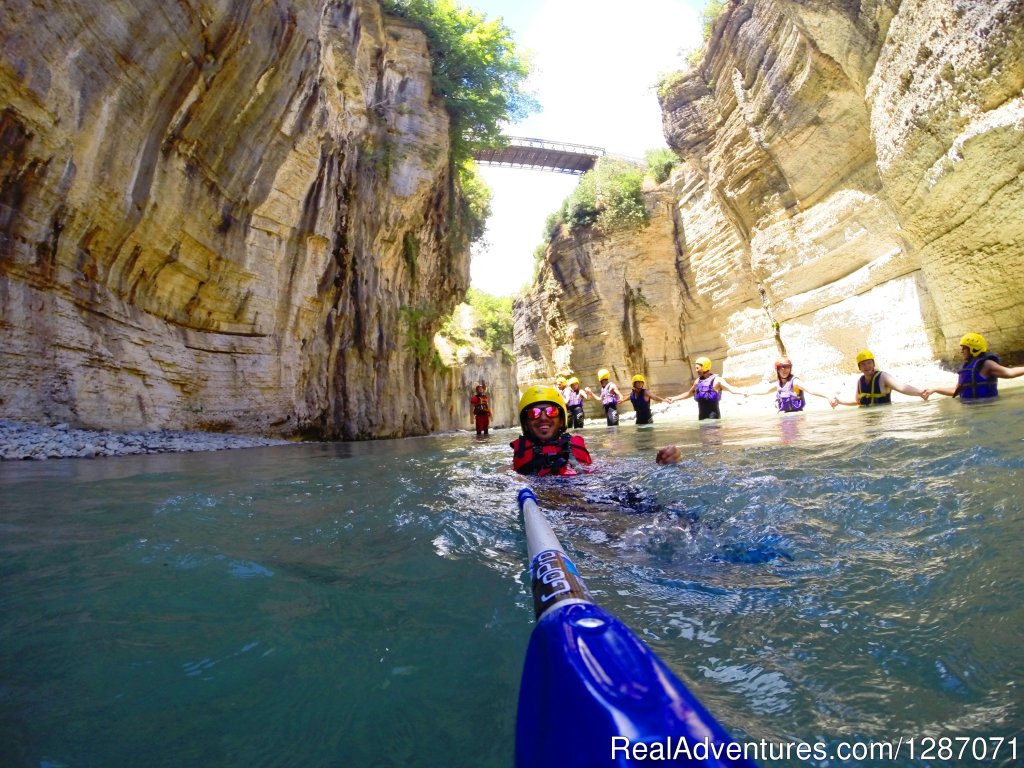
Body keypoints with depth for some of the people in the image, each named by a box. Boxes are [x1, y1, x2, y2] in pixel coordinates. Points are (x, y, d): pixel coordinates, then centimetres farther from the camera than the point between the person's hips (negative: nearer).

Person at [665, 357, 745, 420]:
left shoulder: (716, 380, -8)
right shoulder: (698, 381, 13)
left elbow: (731, 388, -20)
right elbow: (689, 393, 28)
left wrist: (742, 392, -39)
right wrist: (674, 398, 30)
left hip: (713, 416, -7)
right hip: (702, 417, 7)